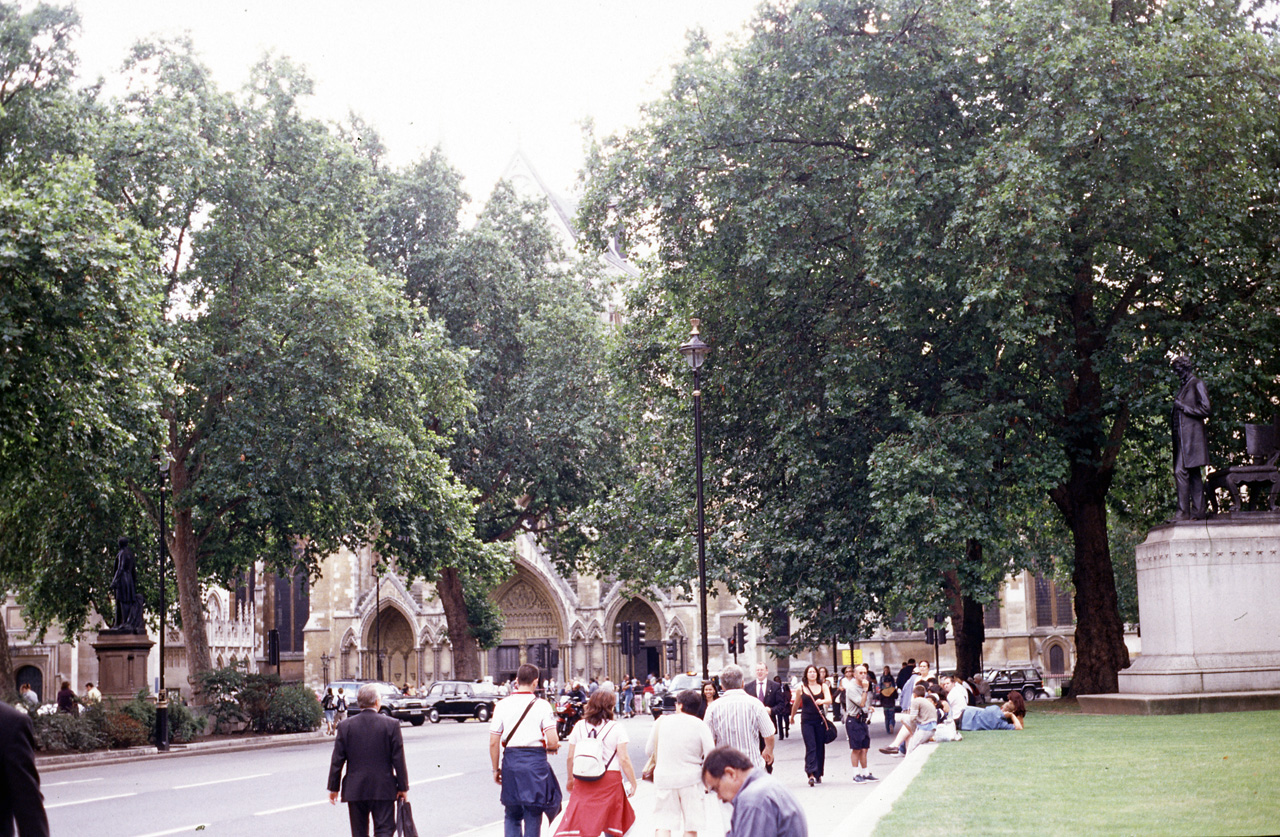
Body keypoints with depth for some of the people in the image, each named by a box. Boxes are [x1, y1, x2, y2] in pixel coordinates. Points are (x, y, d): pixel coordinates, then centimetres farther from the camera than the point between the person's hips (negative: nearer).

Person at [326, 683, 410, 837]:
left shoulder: (345, 726, -3)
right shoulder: (391, 724, -7)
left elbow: (337, 760, 0)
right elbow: (398, 760, -5)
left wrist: (333, 788, 10)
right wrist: (403, 787, 4)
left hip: (355, 790, 2)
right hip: (384, 789, -2)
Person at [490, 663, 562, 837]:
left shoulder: (502, 705, 2)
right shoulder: (542, 706, -5)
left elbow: (494, 742, 1)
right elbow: (553, 742, -11)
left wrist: (496, 769, 12)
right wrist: (551, 747, 13)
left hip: (510, 761, 2)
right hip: (535, 761, -2)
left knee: (512, 816, 16)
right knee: (533, 815, 7)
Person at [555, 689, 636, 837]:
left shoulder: (579, 727, 5)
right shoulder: (617, 728, -4)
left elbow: (570, 757, 8)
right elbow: (623, 759, -7)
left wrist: (570, 779, 23)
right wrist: (633, 782, 2)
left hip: (582, 779, 2)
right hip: (610, 780, -2)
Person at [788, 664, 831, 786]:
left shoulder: (823, 686, 4)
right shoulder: (801, 688, 3)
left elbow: (829, 700, -10)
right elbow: (796, 704, 16)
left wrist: (822, 701, -31)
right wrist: (792, 717, 25)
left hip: (820, 720, 2)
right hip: (807, 721, -2)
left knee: (820, 747, 6)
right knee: (810, 747, -12)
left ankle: (818, 774, 17)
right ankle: (811, 774, -20)